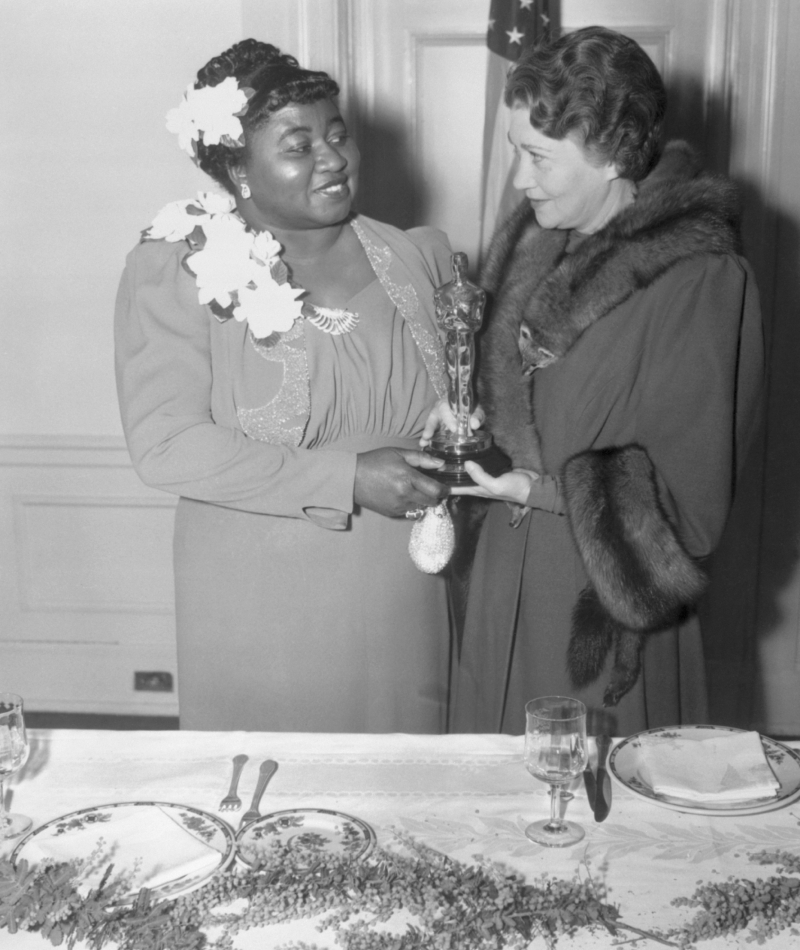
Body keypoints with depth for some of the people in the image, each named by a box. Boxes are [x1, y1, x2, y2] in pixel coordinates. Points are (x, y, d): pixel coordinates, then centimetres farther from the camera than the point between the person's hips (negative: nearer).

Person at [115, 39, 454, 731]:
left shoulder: (419, 258, 2)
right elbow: (165, 445, -17)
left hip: (403, 603, 3)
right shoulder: (173, 271, -9)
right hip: (259, 616, -3)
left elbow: (462, 400, 17)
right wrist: (346, 480, -21)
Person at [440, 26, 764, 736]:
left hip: (609, 598, -6)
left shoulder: (701, 279, -18)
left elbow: (688, 488, -15)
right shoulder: (537, 235, 4)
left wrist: (542, 490, -20)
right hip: (510, 574, 6)